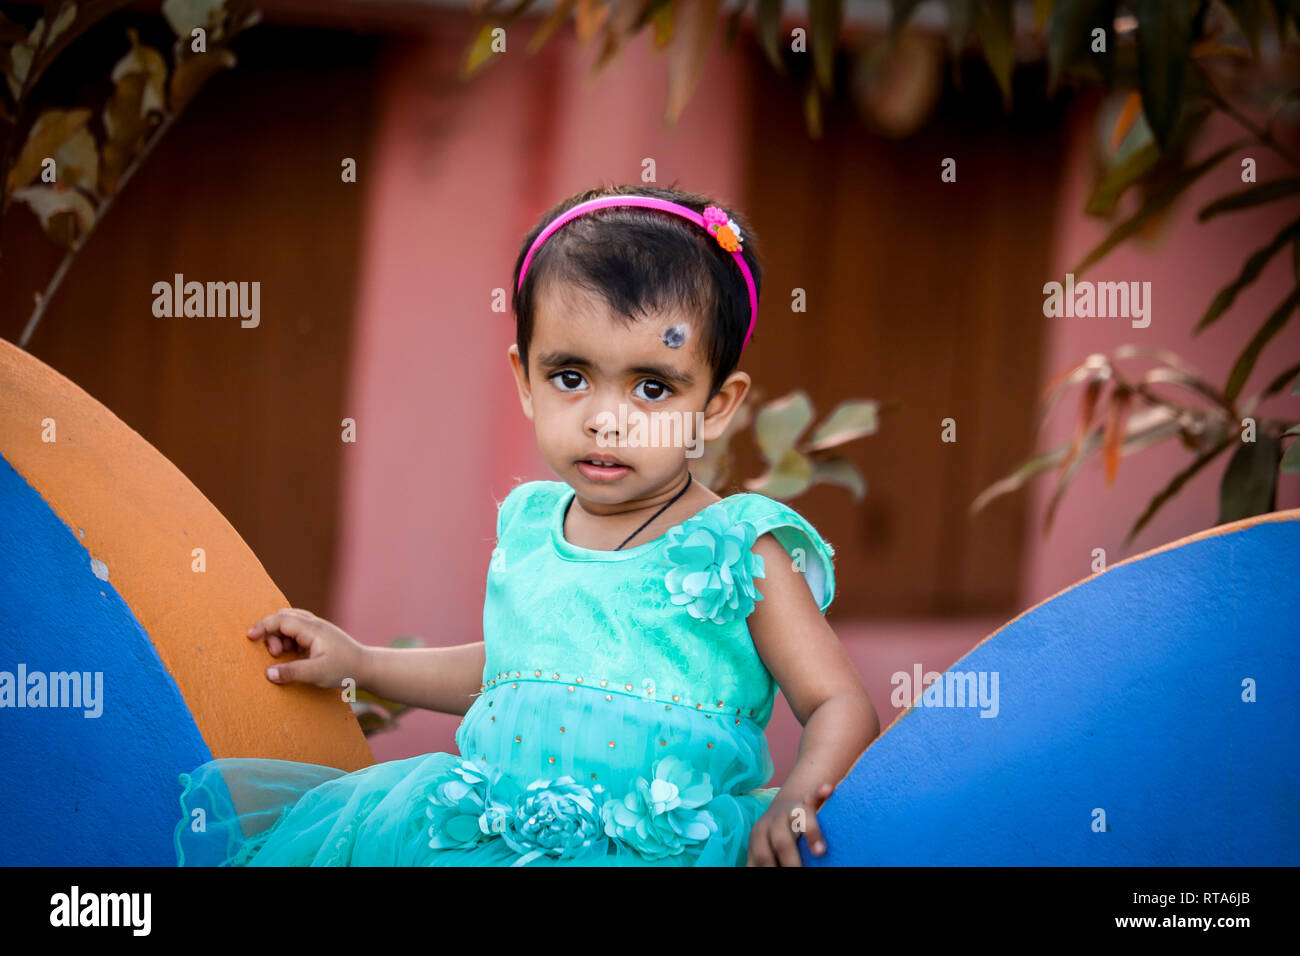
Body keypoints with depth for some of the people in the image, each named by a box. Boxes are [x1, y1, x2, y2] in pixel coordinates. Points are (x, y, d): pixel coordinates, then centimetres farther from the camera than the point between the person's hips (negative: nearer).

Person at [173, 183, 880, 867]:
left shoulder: (740, 549, -4)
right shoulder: (529, 526, 13)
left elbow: (841, 706, -4)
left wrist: (800, 795, -24)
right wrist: (360, 662, 35)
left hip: (656, 846, -5)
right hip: (491, 817, 5)